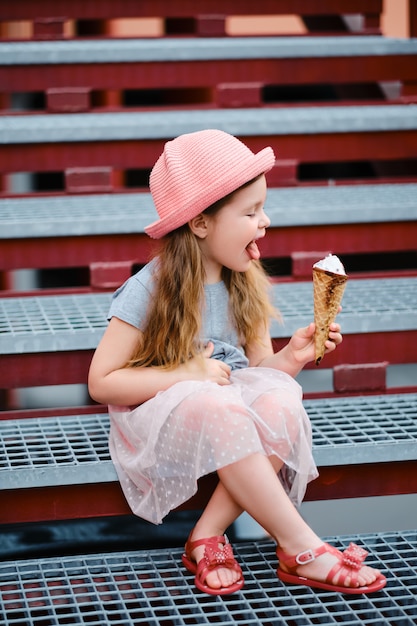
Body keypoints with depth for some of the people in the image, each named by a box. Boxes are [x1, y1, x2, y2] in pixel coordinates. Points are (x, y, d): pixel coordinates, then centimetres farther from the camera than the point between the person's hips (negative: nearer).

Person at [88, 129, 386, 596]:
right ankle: (301, 551, -29)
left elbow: (257, 367, 8)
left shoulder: (245, 285, 3)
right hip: (160, 418, -5)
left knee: (281, 405, -30)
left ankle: (206, 537, -24)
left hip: (233, 405, 5)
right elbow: (101, 383, -14)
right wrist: (186, 374, -20)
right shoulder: (148, 291, -14)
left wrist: (290, 358, -14)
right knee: (218, 411, -38)